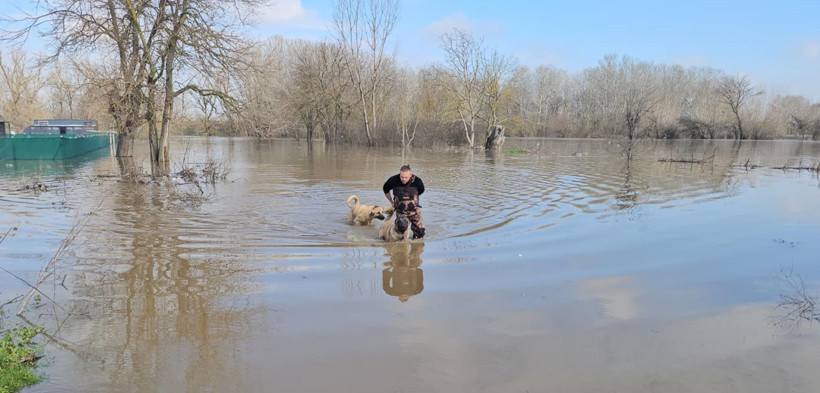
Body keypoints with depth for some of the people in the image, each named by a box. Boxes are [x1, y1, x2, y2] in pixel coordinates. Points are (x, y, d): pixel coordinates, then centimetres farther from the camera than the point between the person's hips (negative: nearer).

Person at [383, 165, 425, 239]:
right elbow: (385, 190, 4)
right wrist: (392, 202, 12)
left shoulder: (417, 181, -18)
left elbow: (421, 191, 7)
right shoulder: (393, 180, -19)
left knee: (420, 230, 1)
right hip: (401, 211, 0)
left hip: (414, 210, 0)